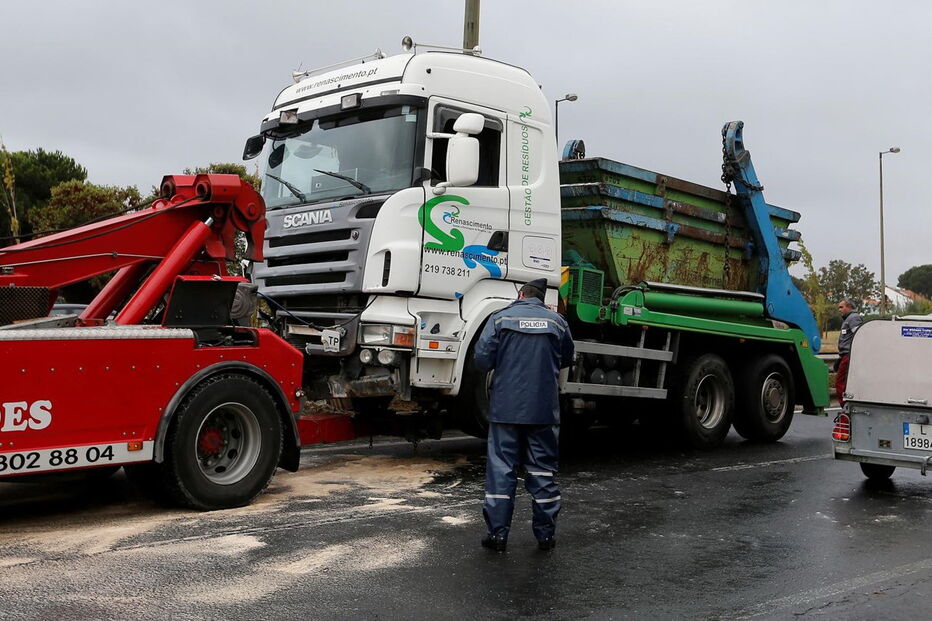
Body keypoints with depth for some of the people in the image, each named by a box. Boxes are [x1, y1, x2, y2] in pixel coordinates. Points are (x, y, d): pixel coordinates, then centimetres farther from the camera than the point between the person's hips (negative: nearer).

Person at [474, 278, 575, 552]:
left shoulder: (500, 318, -2)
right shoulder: (557, 321, 3)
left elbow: (482, 359, -7)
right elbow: (567, 360, 15)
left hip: (506, 408, -1)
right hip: (544, 411, 2)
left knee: (501, 469, 5)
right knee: (543, 470, 10)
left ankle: (497, 533, 5)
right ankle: (545, 534, 15)